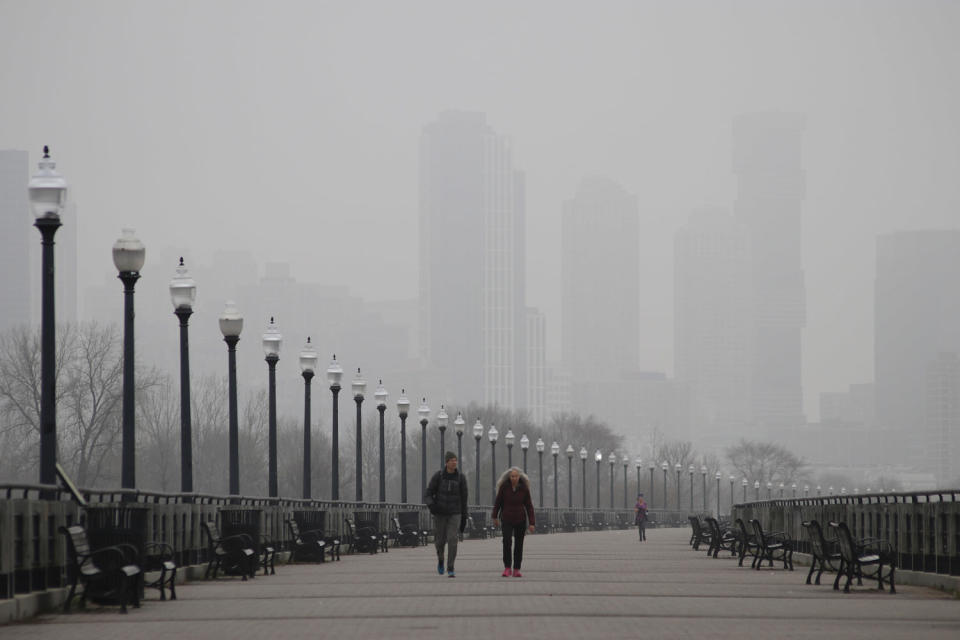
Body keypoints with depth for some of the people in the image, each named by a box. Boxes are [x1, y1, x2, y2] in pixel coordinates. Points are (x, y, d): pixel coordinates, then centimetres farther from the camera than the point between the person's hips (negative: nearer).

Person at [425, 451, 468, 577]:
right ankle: (440, 560, 40)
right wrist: (431, 505, -29)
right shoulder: (437, 476, -7)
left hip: (454, 515, 0)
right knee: (440, 541, 8)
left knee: (453, 540, -15)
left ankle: (450, 569, -11)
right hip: (440, 514, 0)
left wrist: (464, 518, 5)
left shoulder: (461, 478, -4)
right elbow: (428, 496, -5)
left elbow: (463, 499, 3)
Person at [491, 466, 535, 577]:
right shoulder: (504, 486, -6)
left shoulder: (524, 488, -4)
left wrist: (532, 523, -5)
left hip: (520, 520, 1)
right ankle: (507, 568, -9)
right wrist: (495, 517, 10)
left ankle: (516, 570, 12)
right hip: (507, 520, -1)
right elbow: (498, 502, 5)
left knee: (519, 544, 4)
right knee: (507, 541, -18)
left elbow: (529, 506, -1)